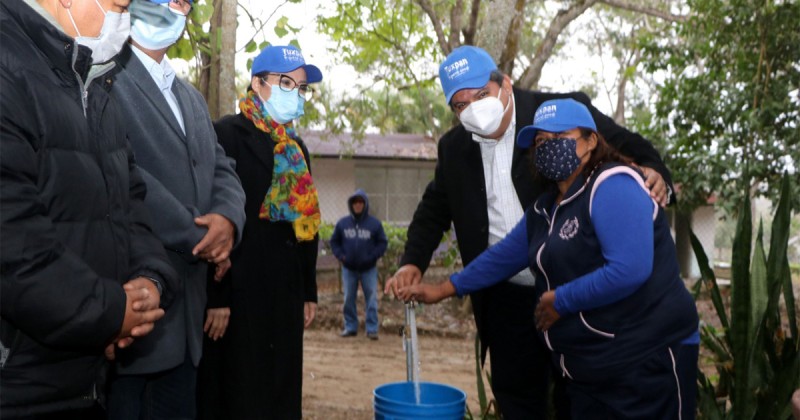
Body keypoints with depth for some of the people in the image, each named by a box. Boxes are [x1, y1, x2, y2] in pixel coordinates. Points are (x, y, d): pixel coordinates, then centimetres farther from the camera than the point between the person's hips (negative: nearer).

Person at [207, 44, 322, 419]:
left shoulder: (296, 148, 15)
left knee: (283, 389, 14)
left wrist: (309, 291, 16)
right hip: (241, 289, -7)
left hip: (286, 291, 7)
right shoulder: (228, 134, -8)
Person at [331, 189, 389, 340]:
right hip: (348, 269, 2)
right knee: (348, 299, 8)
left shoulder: (374, 223, -3)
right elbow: (334, 241, 9)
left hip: (369, 269, -2)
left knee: (371, 299, -2)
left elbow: (382, 243, 0)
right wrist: (340, 255, -5)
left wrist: (373, 256, -12)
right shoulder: (342, 223, 1)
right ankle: (350, 326, 19)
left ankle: (372, 329, 4)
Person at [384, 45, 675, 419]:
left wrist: (653, 172, -29)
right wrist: (412, 262, 0)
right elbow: (434, 209, 15)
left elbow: (630, 147, -5)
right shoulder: (454, 147, 5)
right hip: (507, 300, 4)